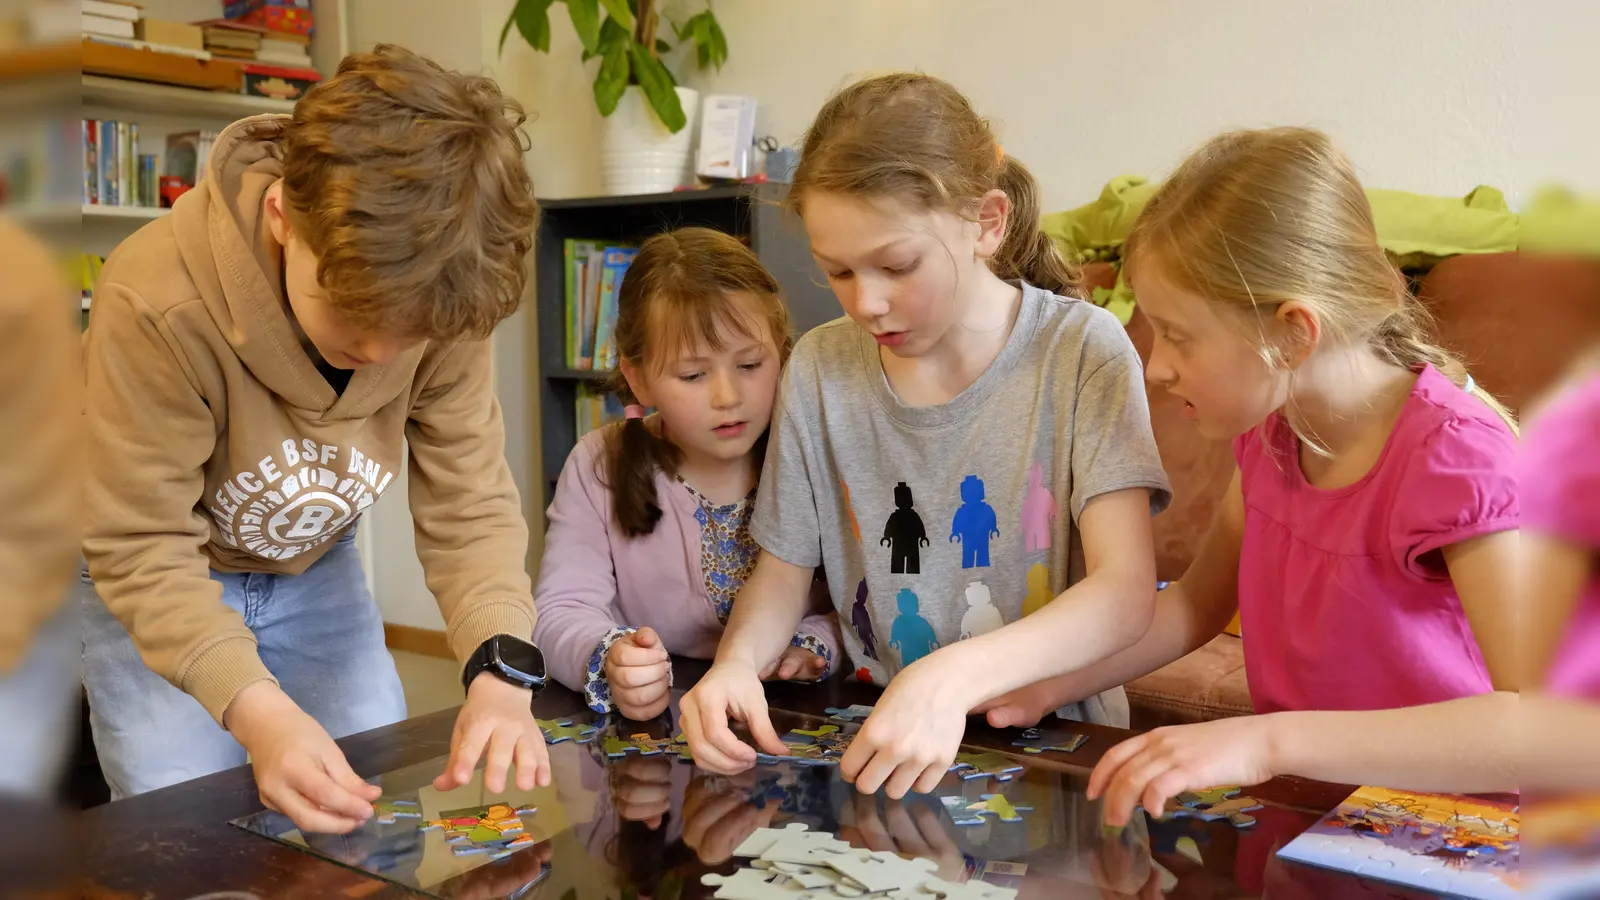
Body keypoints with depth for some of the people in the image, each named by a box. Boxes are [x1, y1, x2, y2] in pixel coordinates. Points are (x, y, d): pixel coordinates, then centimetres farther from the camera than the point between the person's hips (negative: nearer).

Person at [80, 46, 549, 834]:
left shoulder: (441, 305, -24)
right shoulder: (154, 303, -36)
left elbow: (469, 502, -21)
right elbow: (142, 547, -30)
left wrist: (500, 666, -39)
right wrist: (254, 708, -46)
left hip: (313, 568, 4)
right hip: (152, 585, -3)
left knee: (378, 809, 5)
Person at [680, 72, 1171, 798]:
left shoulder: (1082, 352, -10)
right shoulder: (819, 369, 1)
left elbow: (1126, 591, -18)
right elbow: (784, 567, 9)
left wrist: (953, 676, -34)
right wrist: (737, 660, -13)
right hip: (869, 759, 4)